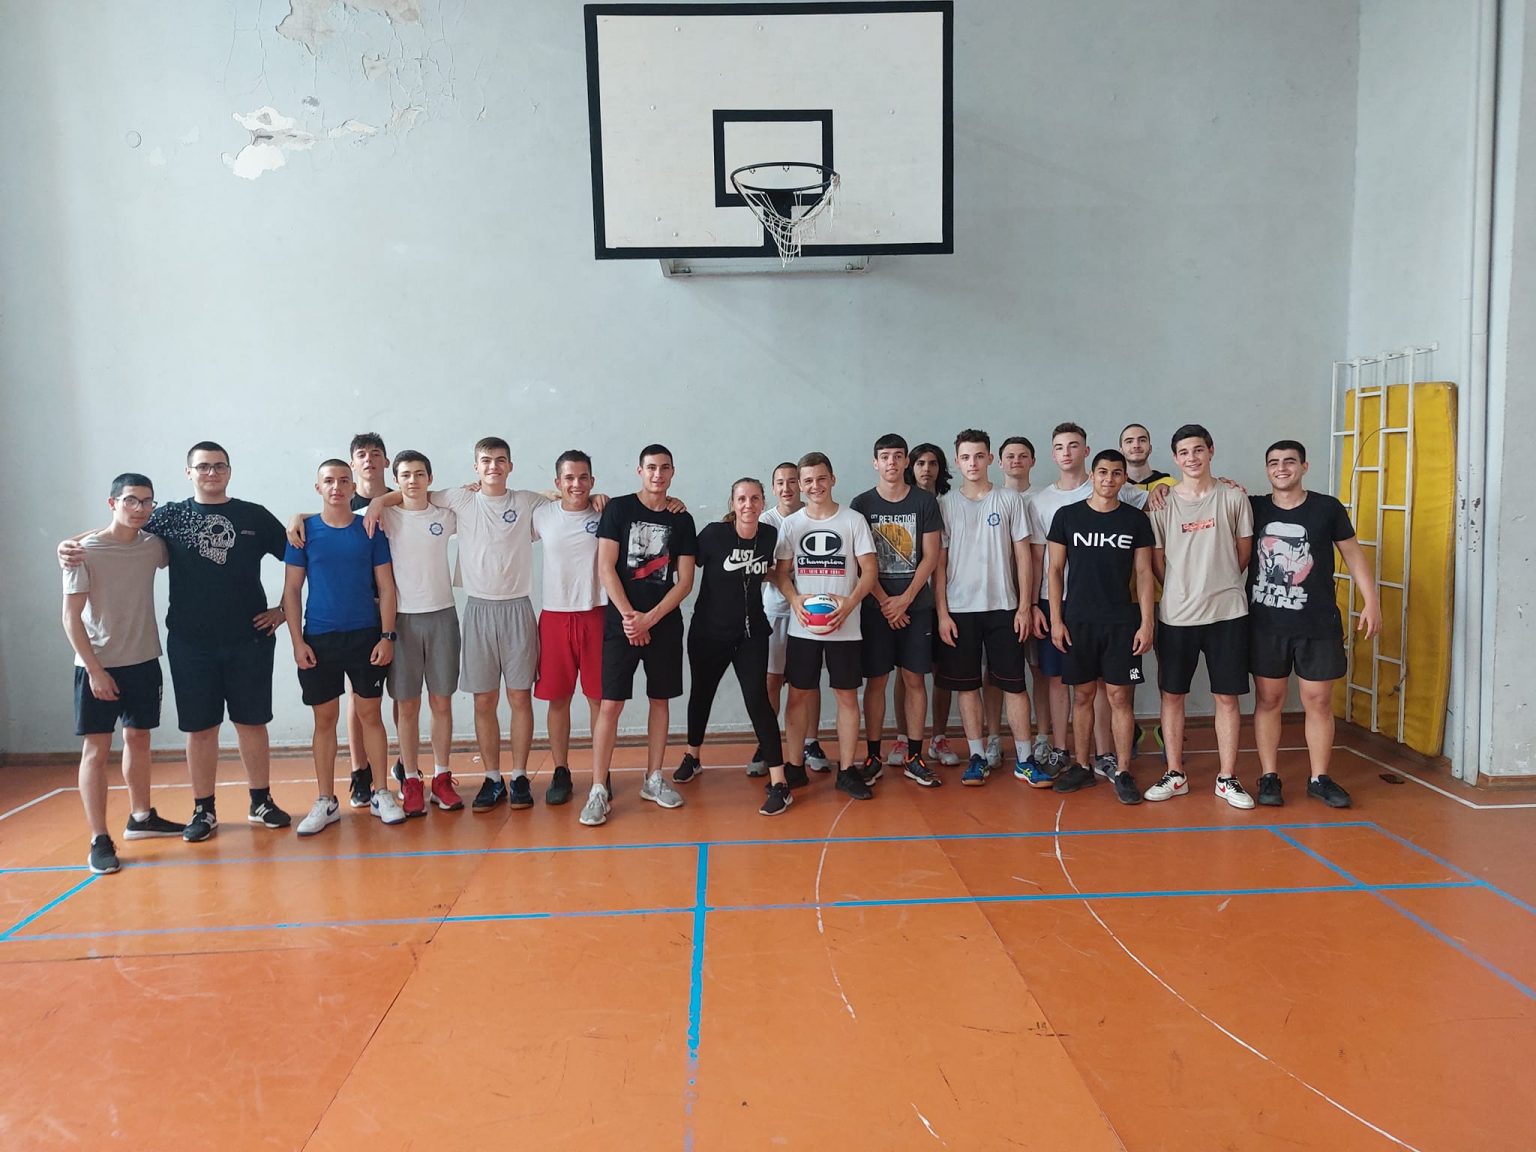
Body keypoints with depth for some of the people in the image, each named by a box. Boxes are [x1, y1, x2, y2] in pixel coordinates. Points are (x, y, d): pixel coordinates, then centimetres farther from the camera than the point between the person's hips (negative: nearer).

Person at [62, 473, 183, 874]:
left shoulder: (153, 546, 2)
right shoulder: (86, 552, -10)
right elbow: (71, 617, -10)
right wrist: (94, 669, -15)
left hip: (143, 661, 5)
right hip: (98, 667, -5)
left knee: (139, 739, 15)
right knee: (97, 750, -2)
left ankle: (140, 818, 31)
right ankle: (99, 840, 3)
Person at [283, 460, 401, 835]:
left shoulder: (371, 530, 2)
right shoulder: (305, 531, 1)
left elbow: (386, 586, 2)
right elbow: (291, 589, 2)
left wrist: (387, 636, -5)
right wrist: (297, 641, -5)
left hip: (366, 636, 0)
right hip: (319, 639, 0)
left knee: (370, 714, 5)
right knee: (325, 719, 7)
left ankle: (381, 794, 15)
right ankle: (325, 802, 16)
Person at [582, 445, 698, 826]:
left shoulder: (681, 520, 6)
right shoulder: (618, 509, 0)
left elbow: (685, 581, 1)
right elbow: (606, 568, -6)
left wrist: (649, 618, -9)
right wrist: (629, 616, -12)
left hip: (665, 623, 3)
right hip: (621, 622, -3)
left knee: (660, 699, 9)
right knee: (610, 704, -6)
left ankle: (654, 779, 21)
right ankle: (599, 790, -2)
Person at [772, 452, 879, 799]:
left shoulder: (854, 520, 1)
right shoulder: (791, 524, 6)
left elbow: (869, 570, -1)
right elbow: (780, 572, 6)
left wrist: (850, 603, -17)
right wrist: (794, 599, -14)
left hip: (844, 627, -1)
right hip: (801, 627, 1)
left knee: (847, 695, 3)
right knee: (798, 694, 5)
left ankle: (847, 770, 12)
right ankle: (794, 767, 17)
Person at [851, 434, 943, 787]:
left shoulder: (925, 502, 3)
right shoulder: (861, 504, 2)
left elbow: (931, 556, -1)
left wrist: (904, 600, -9)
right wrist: (884, 602, -9)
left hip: (915, 604, 1)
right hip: (876, 606, -1)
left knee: (914, 679, 4)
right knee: (876, 680, 3)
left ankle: (914, 757, 11)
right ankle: (873, 756, 11)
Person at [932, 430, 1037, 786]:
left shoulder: (1009, 500, 3)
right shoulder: (945, 504, 3)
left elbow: (1023, 556, 3)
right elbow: (938, 562, 3)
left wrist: (1024, 606, -3)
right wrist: (942, 613, -3)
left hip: (1003, 607, 0)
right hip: (959, 609, 1)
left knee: (1013, 684, 2)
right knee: (967, 685, 5)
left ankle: (1024, 758, 11)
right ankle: (977, 757, 16)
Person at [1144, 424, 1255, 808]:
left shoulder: (1234, 497, 1)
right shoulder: (1162, 502, 1)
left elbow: (1243, 554, 8)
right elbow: (1157, 561, 6)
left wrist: (1219, 585, 10)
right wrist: (1184, 590, 6)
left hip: (1227, 612, -1)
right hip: (1176, 615, 1)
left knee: (1227, 696, 5)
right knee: (1172, 694, 7)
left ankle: (1227, 778, 16)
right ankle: (1175, 775, 19)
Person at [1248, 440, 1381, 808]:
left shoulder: (1327, 508, 0)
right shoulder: (1253, 508, 2)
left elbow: (1353, 554, 6)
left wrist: (1371, 601, 0)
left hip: (1318, 626, 0)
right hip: (1265, 625, 1)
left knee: (1319, 701, 5)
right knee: (1268, 700, 6)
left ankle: (1319, 779, 17)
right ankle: (1269, 777, 16)